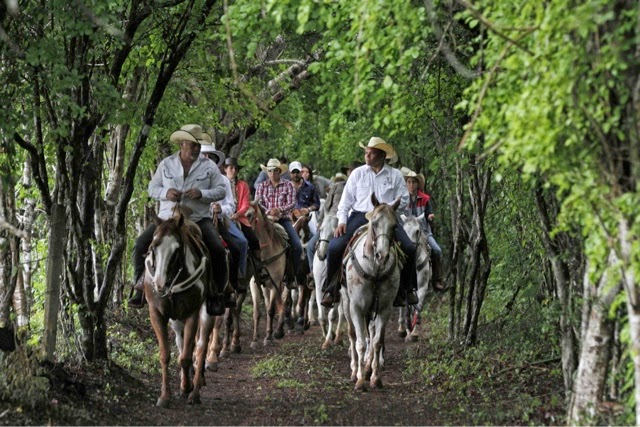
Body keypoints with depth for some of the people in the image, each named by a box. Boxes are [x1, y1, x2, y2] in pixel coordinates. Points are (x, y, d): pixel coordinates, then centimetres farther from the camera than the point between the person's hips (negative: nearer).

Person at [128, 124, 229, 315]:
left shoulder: (209, 166, 1)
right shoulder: (166, 164, 5)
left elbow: (221, 190, -1)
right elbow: (152, 188, 8)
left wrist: (202, 194, -19)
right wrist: (165, 193, -14)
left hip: (199, 219, -2)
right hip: (168, 218, 2)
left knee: (217, 249, -24)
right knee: (140, 245, -14)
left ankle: (217, 293, -8)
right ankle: (141, 287, 0)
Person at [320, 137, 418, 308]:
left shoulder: (395, 175, 7)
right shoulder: (357, 173, 10)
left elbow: (403, 199, 5)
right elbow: (346, 199, 9)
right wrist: (342, 221, -3)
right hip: (360, 216, 0)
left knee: (409, 248, -19)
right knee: (335, 247, -20)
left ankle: (407, 289, 0)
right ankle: (331, 289, -6)